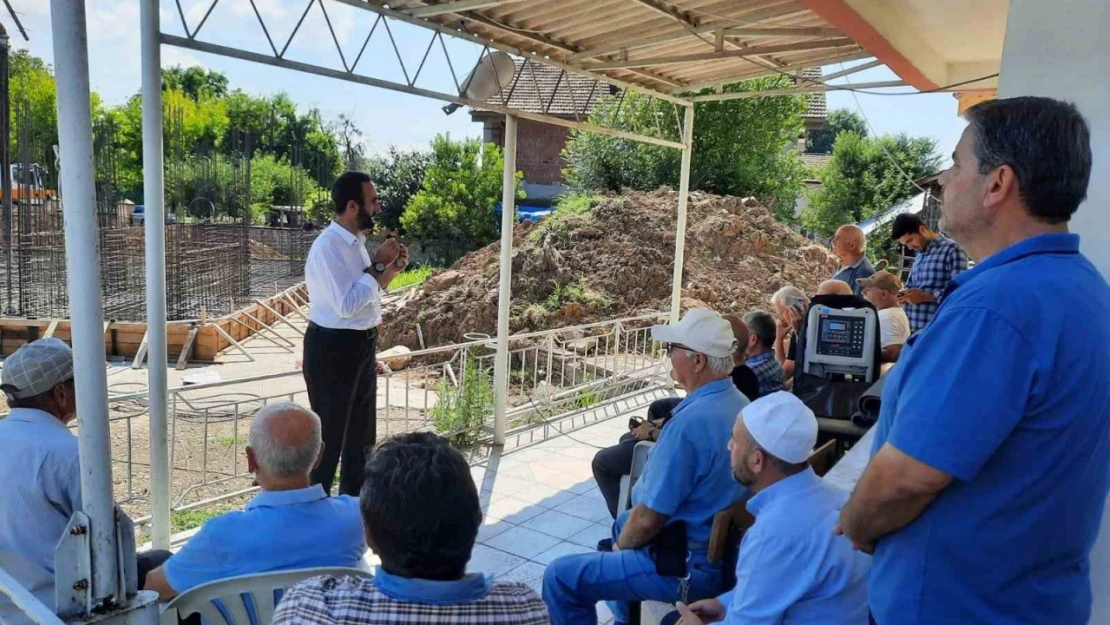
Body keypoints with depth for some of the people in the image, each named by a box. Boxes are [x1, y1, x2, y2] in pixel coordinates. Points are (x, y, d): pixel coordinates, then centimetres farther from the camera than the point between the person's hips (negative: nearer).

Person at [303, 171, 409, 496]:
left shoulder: (356, 242, 8)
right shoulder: (327, 247, -20)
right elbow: (347, 304, -26)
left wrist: (393, 269, 3)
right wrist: (378, 265, -20)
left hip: (362, 345, 9)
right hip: (332, 349, -9)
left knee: (362, 433, 20)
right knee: (329, 435, 3)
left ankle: (354, 503, 36)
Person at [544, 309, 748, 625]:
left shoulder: (689, 423, -29)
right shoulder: (739, 404, 1)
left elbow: (648, 518, -24)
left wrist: (620, 547, -2)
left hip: (689, 567, -10)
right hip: (724, 547, 10)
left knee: (560, 577, -5)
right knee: (623, 523, 33)